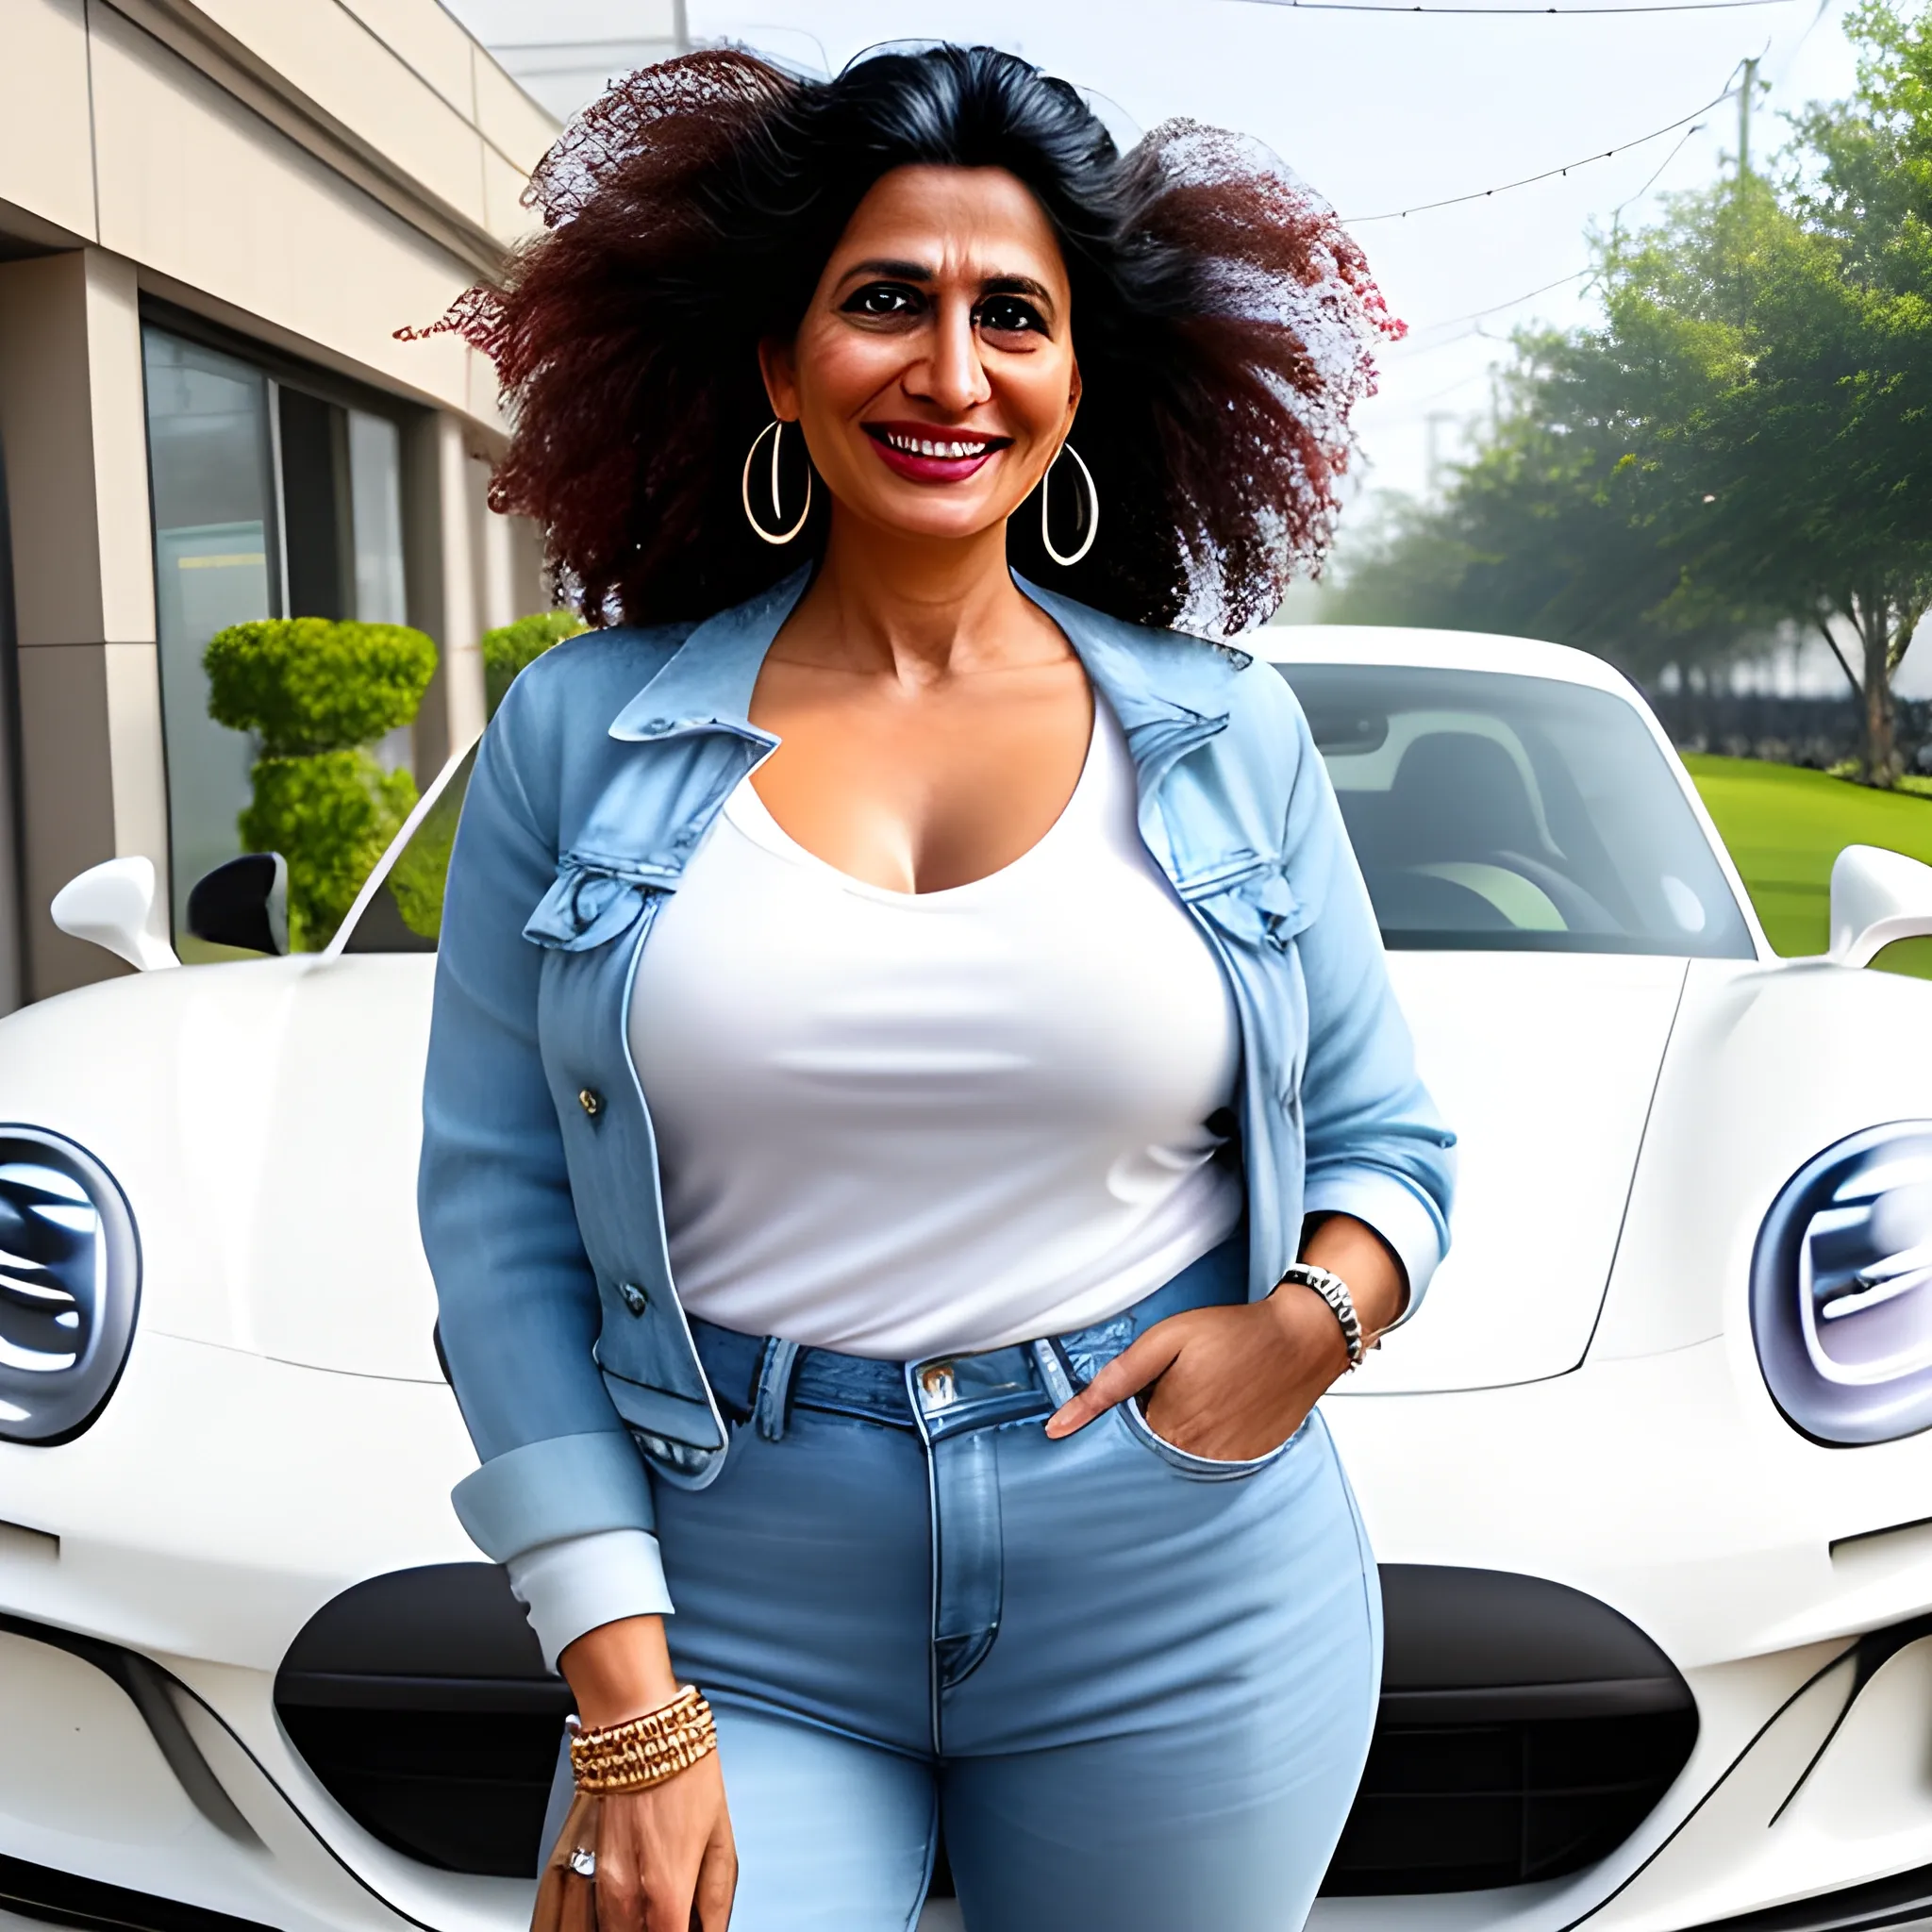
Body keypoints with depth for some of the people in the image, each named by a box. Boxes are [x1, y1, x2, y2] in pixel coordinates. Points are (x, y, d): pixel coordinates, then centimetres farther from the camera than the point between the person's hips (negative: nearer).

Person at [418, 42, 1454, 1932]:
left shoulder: (1227, 735, 2)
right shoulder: (578, 731, -2)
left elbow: (1383, 1143, 9)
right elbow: (497, 1210, -3)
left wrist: (1310, 1319, -14)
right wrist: (627, 1707, -8)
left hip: (1184, 1622, 2)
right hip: (735, 1615, -1)